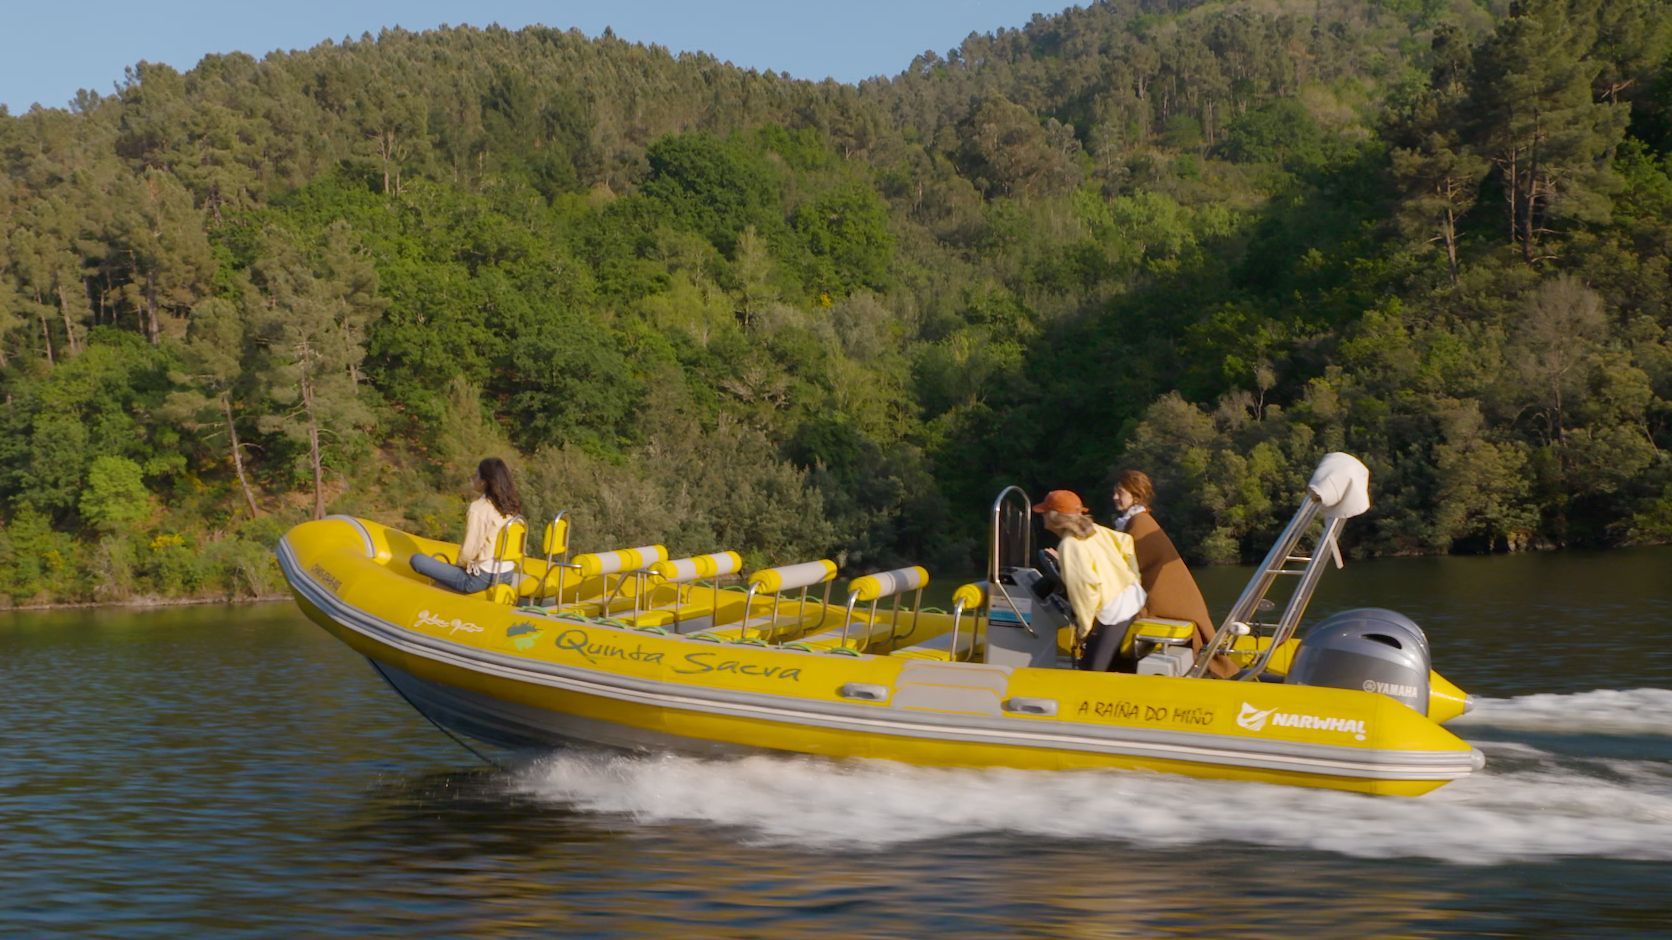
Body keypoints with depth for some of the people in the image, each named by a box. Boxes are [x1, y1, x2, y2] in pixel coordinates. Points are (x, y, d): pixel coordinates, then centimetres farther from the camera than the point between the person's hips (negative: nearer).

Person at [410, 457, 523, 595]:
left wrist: (459, 565, 4)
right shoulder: (511, 506, 1)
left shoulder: (479, 508, -19)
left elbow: (468, 551, -18)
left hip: (482, 578, -8)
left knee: (417, 560, -6)